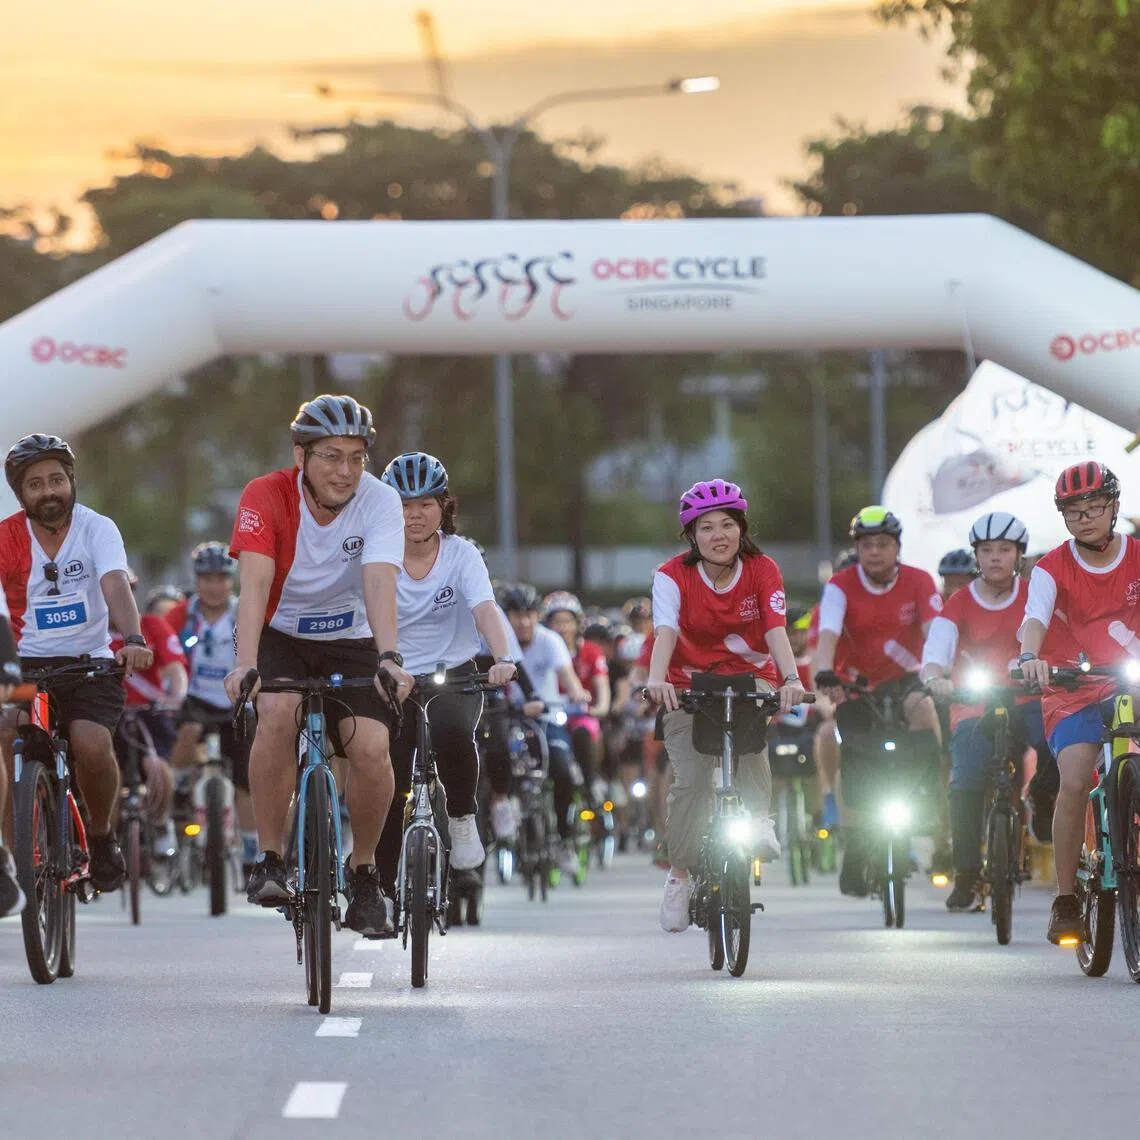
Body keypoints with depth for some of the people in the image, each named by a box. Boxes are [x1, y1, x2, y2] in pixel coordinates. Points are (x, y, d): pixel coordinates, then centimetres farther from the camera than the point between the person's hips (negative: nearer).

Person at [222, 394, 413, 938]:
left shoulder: (380, 501, -18)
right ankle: (269, 859, -19)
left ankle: (363, 871, 6)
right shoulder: (266, 496, -20)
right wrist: (244, 664, -46)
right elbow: (254, 584, -31)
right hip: (280, 635, -1)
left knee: (372, 749, -20)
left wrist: (389, 658, -48)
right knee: (277, 713, -32)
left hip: (349, 641, 1)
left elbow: (379, 583, -32)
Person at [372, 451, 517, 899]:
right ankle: (382, 887, 10)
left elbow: (485, 610, -22)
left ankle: (462, 816, -9)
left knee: (451, 730, -35)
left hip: (454, 677, -1)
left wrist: (503, 659, -41)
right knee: (387, 788, -6)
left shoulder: (461, 554, -7)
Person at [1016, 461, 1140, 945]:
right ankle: (1065, 901, -15)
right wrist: (1030, 657, -45)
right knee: (1075, 781, -22)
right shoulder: (1053, 568, -6)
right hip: (1073, 692, -2)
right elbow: (1035, 618, -23)